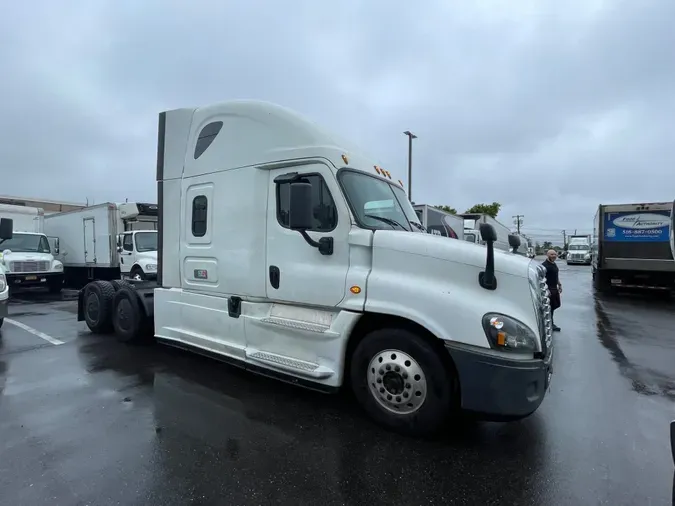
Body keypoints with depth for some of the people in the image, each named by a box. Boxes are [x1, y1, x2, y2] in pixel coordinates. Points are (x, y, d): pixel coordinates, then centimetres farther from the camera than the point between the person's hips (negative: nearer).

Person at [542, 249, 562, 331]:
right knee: (550, 307, -1)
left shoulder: (554, 264, 13)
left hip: (555, 288, 10)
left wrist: (559, 285, 21)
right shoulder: (544, 265, -17)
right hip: (549, 289, -9)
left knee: (556, 305, 15)